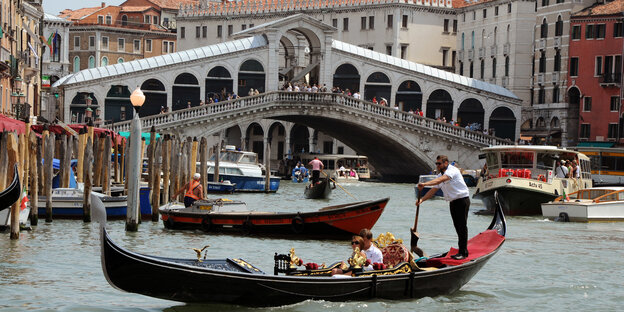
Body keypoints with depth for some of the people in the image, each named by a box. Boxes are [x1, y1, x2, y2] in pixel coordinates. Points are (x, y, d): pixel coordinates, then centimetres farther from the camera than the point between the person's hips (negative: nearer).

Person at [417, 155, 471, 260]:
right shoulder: (440, 175, 13)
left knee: (462, 226, -9)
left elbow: (440, 180, -31)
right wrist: (422, 199, -4)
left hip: (462, 200, -9)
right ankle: (462, 251, 13)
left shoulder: (452, 170, -15)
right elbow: (433, 190, 10)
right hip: (453, 202, 9)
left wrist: (425, 184, -40)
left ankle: (463, 252, -10)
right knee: (458, 227, 9)